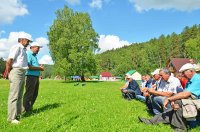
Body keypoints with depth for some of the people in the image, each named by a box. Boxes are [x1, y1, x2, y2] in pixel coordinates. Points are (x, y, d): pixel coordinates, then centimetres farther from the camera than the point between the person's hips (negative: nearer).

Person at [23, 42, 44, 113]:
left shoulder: (35, 56, 20)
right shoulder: (28, 54, -9)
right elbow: (29, 67, -19)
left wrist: (40, 67, 8)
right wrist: (39, 68, -11)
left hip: (36, 77, 10)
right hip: (31, 77, -10)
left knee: (35, 94, 15)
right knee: (29, 94, -4)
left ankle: (30, 108, 27)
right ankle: (26, 110, 6)